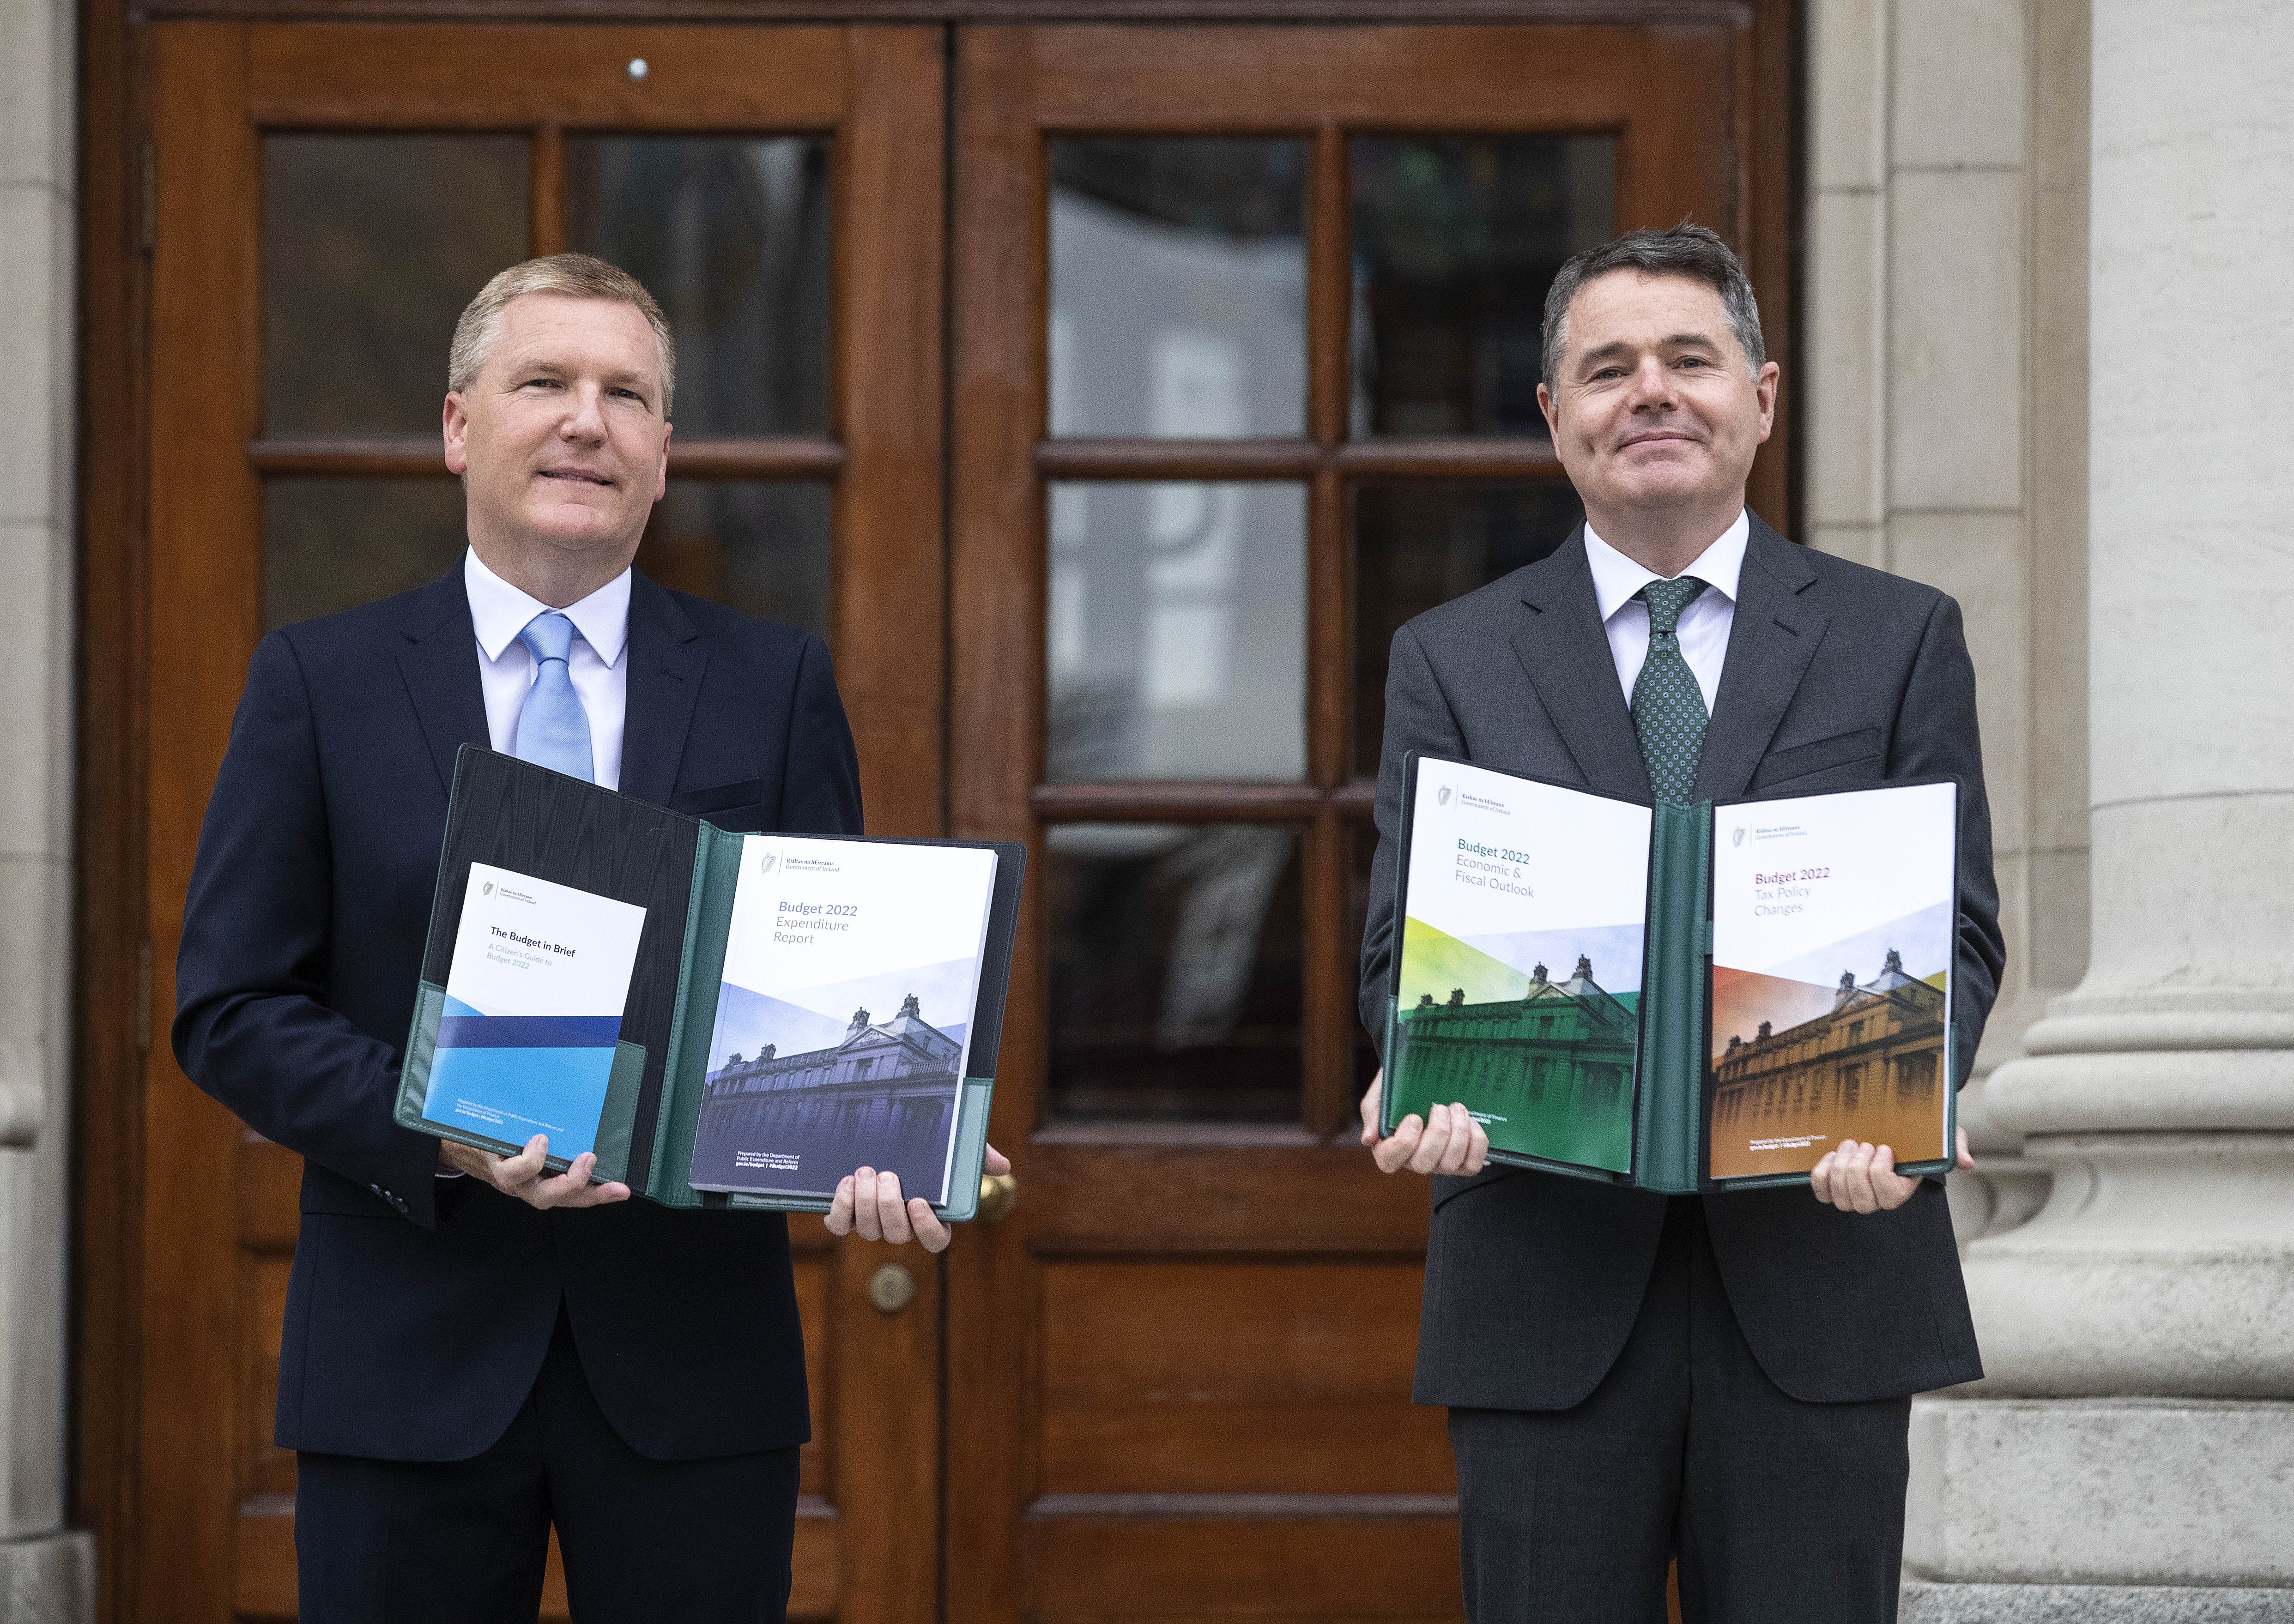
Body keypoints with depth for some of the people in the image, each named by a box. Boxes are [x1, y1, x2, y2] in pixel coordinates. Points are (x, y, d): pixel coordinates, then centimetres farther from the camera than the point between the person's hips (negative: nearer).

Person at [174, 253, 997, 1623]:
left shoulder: (776, 684, 8)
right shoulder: (321, 682, 4)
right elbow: (230, 1008, 1)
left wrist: (875, 1151, -16)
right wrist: (441, 1138, -16)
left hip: (691, 1360, 1)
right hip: (412, 1357, -1)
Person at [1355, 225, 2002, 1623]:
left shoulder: (1900, 639, 10)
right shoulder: (1453, 661, 11)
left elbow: (1954, 927, 3)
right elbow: (1407, 947, 6)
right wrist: (1426, 1084, -18)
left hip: (1819, 1262, 0)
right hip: (1548, 1286, 0)